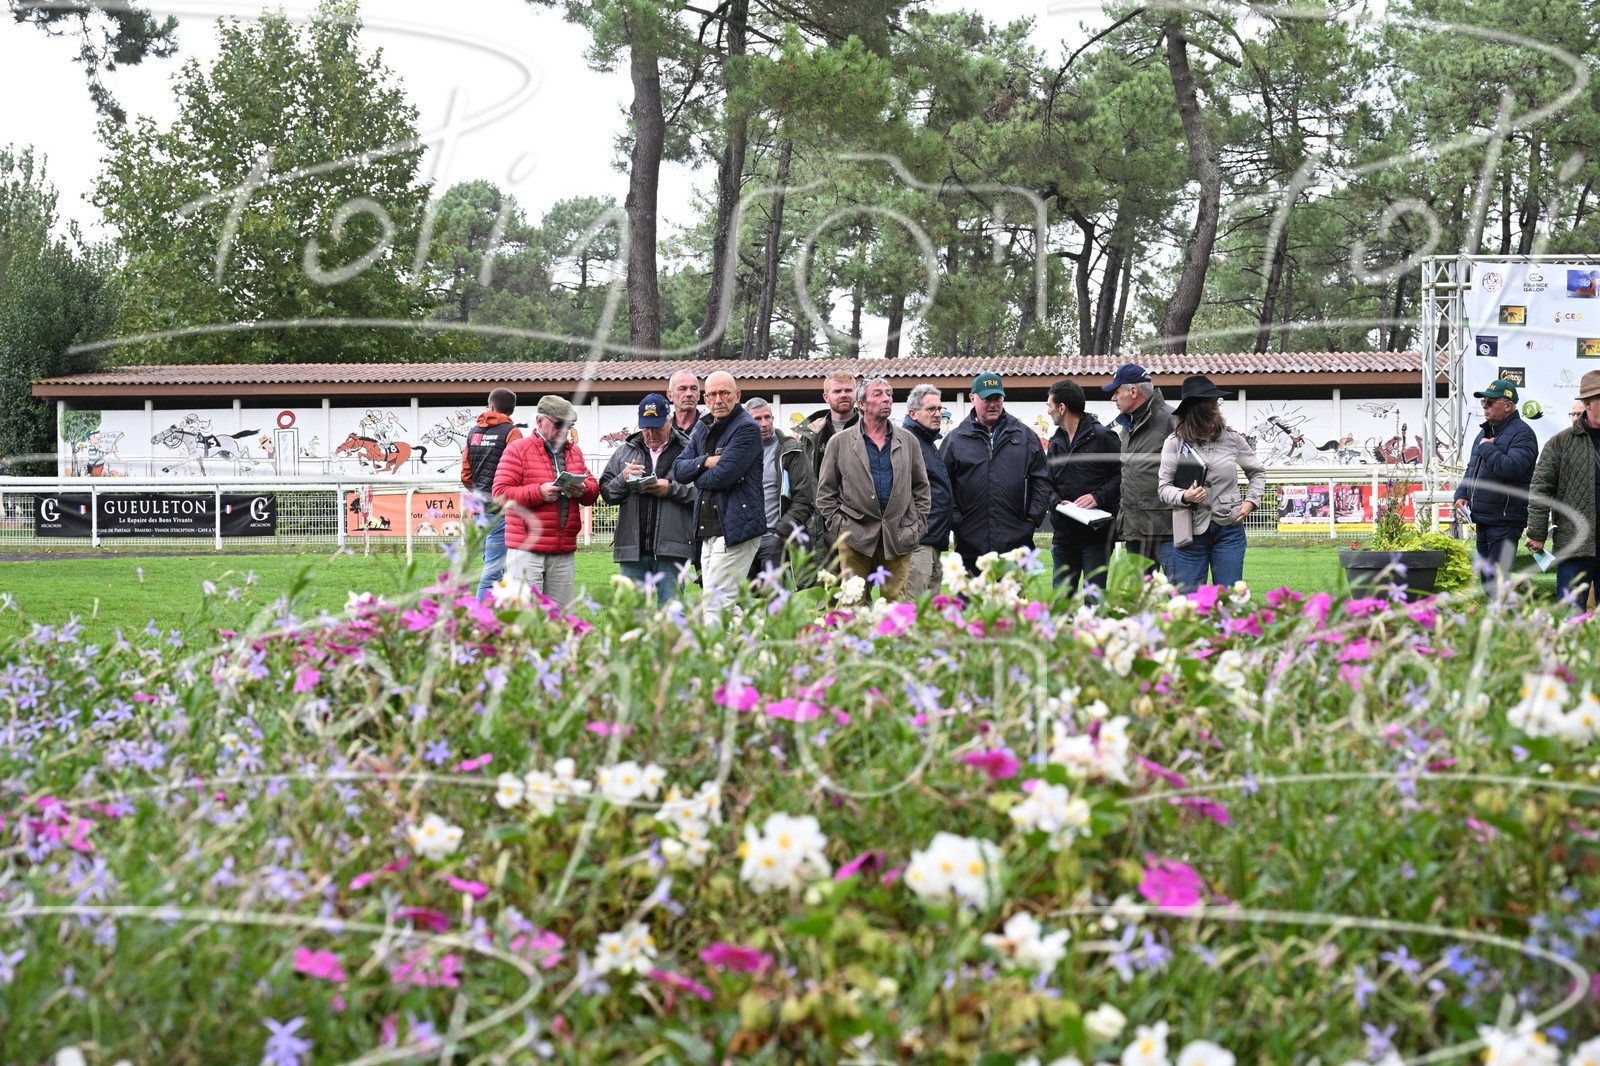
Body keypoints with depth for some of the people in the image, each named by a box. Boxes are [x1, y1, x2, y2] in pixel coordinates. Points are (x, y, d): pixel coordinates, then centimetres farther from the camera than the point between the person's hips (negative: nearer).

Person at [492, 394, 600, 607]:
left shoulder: (575, 452, 19)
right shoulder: (517, 450, 0)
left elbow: (594, 491, 21)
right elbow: (500, 493, -7)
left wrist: (582, 490, -4)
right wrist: (538, 492, -19)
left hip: (564, 553, 5)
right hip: (527, 551, -5)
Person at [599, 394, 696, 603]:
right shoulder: (625, 452, 17)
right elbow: (606, 493, 14)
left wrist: (671, 489, -14)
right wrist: (623, 480, -4)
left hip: (670, 550, -4)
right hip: (632, 547, 4)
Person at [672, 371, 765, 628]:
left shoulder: (746, 428, -9)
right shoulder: (704, 428, 18)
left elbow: (723, 475, -18)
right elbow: (678, 470, 12)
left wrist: (698, 479, 1)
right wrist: (705, 462, -6)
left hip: (735, 527, -9)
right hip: (708, 530, 9)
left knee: (717, 605, -13)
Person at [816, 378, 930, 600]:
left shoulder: (909, 442, 13)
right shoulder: (840, 442, 6)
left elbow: (921, 488, 16)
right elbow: (825, 491, 8)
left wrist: (916, 526, 7)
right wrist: (838, 526, -1)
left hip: (898, 537, 2)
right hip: (855, 537, -2)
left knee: (895, 599, 1)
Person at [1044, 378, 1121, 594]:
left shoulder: (1102, 436, -4)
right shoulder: (1055, 444, 17)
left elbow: (1122, 475, -7)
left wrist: (1098, 497, -18)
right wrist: (1058, 502, -6)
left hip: (1097, 533, -6)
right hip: (1064, 535, 6)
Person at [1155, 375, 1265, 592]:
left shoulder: (1232, 439, 4)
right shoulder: (1175, 443, -1)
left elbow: (1257, 472, 19)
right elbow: (1163, 487, 0)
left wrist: (1250, 502, 5)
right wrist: (1184, 497, -19)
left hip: (1229, 528, 1)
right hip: (1191, 531, -1)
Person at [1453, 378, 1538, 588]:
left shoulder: (1522, 433, -11)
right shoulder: (1485, 432, 17)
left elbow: (1511, 468, -27)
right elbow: (1472, 469, 27)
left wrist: (1487, 448, -14)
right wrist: (1462, 494, 11)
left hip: (1505, 521, -9)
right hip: (1483, 519, 9)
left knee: (1497, 579, -12)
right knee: (1486, 580, 13)